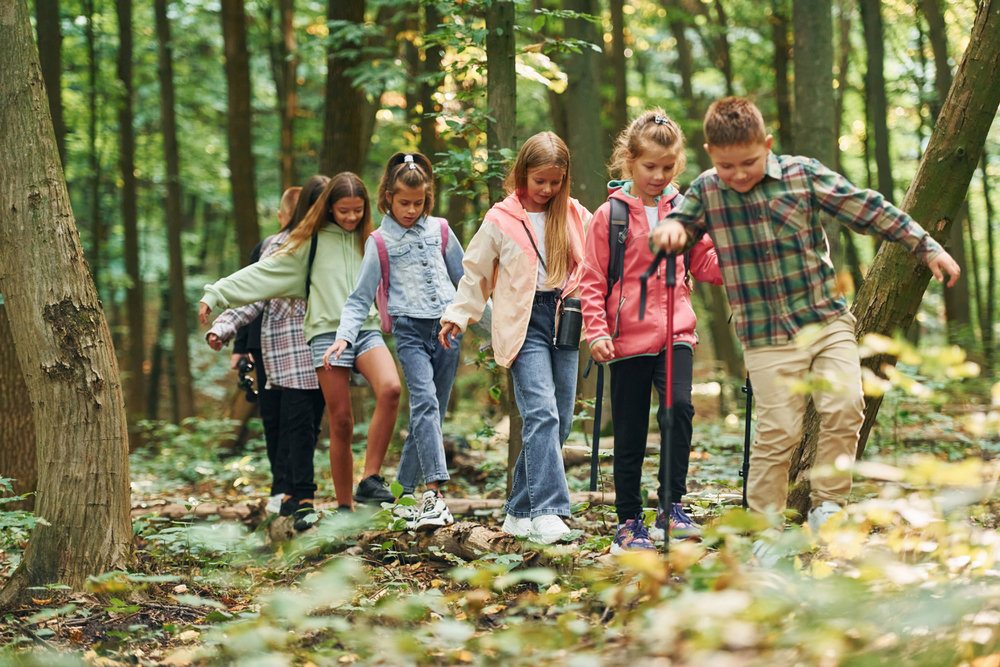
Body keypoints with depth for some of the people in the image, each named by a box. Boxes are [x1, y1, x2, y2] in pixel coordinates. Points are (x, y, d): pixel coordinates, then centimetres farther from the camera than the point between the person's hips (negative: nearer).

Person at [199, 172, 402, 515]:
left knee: (390, 388, -27)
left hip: (366, 329, 2)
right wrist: (216, 294, -2)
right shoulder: (312, 241, 7)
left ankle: (370, 480, -22)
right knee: (341, 422, -5)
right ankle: (345, 506, 6)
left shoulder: (370, 242, 16)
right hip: (328, 333, -2)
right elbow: (265, 272, 3)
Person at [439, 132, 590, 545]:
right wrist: (457, 316, 6)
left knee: (560, 420, 4)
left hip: (564, 321, 5)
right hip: (524, 324, -4)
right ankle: (547, 511, -24)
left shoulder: (576, 217, 8)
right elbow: (476, 270, 9)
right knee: (541, 412, -19)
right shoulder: (501, 221, 0)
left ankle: (520, 512, 14)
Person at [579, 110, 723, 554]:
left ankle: (671, 506, -9)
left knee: (679, 406, -21)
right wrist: (597, 332, -10)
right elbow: (592, 282, 0)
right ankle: (628, 522, 17)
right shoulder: (610, 214, 0)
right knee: (630, 435, 5)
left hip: (676, 334, 1)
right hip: (628, 338, -1)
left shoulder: (683, 210, 8)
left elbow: (707, 265, 14)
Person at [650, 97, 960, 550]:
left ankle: (826, 506, 2)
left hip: (828, 321, 1)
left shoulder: (803, 175, -1)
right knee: (777, 432, -7)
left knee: (844, 406, -16)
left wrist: (926, 247, 6)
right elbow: (678, 227, 10)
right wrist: (671, 231, -17)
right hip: (767, 338, -1)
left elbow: (867, 210, 4)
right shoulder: (706, 191, 1)